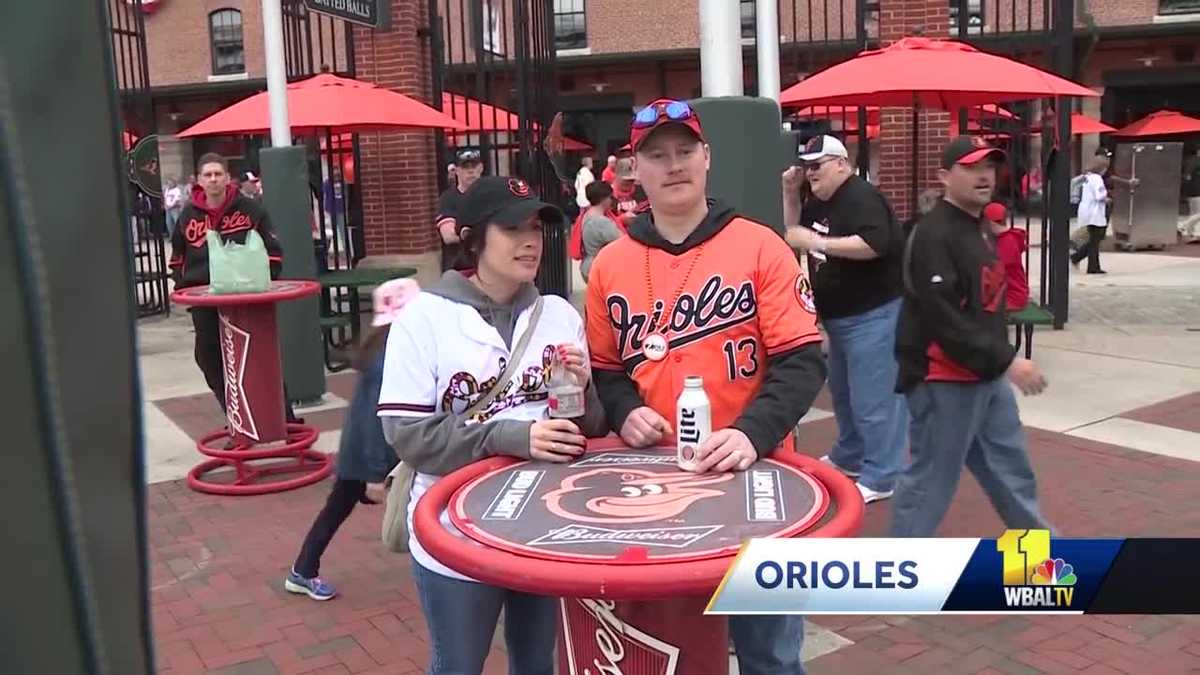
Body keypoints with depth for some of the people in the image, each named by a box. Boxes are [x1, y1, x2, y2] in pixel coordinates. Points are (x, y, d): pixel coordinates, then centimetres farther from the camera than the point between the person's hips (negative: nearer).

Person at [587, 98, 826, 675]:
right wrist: (624, 412, -9)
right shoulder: (610, 264, 4)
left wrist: (753, 434, -24)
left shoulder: (760, 247, -5)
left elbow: (801, 361, -9)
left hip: (750, 475, -2)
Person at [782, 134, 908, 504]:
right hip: (840, 315, 11)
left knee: (872, 397, -7)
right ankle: (848, 456, 37)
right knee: (842, 391, 21)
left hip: (872, 314, -11)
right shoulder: (820, 203, 12)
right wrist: (790, 193, 7)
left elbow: (874, 244, -31)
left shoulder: (861, 197, -17)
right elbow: (793, 229, 23)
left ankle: (879, 479, 1)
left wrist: (818, 242, -29)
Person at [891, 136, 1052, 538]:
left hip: (987, 375, 10)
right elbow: (943, 319, -26)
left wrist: (1001, 362, 13)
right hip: (944, 379, -10)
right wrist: (1006, 361, -25)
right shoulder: (934, 235, -18)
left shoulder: (975, 229, 15)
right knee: (931, 477, 0)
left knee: (1010, 466, 20)